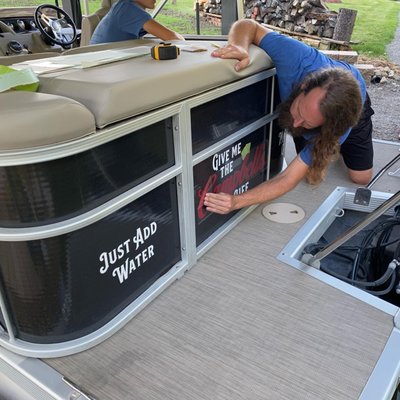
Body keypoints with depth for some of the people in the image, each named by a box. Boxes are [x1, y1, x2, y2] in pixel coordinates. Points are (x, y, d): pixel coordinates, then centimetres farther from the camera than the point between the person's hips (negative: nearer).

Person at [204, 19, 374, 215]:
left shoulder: (337, 128, -47)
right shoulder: (296, 59, -46)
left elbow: (289, 179, -45)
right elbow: (248, 25, -33)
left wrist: (237, 201, -57)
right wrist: (240, 46, -58)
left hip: (349, 113, -1)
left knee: (360, 178, -1)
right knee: (312, 176, -3)